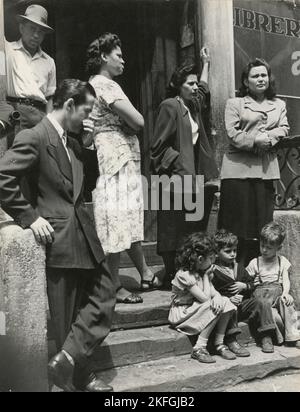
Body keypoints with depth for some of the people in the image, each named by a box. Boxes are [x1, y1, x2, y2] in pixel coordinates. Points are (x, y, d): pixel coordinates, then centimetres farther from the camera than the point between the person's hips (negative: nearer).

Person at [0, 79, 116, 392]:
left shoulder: (72, 143, 15)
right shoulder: (33, 138, -11)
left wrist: (82, 211, 13)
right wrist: (30, 217, -18)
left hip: (83, 235, 8)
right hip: (58, 238, -8)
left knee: (104, 296, 8)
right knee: (67, 314, 4)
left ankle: (69, 360, 15)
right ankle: (77, 376, 19)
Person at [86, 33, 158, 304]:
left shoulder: (96, 84, 19)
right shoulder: (105, 84, -12)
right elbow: (138, 121, -17)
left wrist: (127, 124, 1)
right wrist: (130, 124, 2)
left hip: (124, 162, 11)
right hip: (117, 161, -11)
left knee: (130, 221, 15)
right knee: (118, 223, -5)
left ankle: (146, 275, 26)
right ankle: (114, 286, 4)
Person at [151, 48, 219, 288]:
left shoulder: (194, 106, 17)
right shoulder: (170, 106, -6)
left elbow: (204, 90, 40)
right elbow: (159, 146, -9)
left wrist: (206, 63, 43)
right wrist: (176, 164, -14)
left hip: (193, 176, 8)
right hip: (176, 178, -8)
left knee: (193, 230, 7)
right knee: (173, 230, -6)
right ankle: (171, 275, 0)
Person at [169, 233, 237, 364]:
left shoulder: (203, 271, 4)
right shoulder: (184, 275, -23)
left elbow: (213, 292, 2)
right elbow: (205, 298, -24)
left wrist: (217, 297, -22)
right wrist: (206, 275, -15)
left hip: (197, 310, 8)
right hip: (181, 315, -8)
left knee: (225, 302, -11)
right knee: (212, 308, -29)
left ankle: (219, 344, -8)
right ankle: (199, 349, -22)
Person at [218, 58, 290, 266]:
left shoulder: (279, 104, 20)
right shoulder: (234, 103, 8)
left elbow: (284, 129, 6)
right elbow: (232, 133, -5)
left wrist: (267, 138, -11)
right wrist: (256, 141, -15)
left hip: (266, 169, 4)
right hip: (238, 168, -3)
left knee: (262, 221, 4)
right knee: (237, 223, -4)